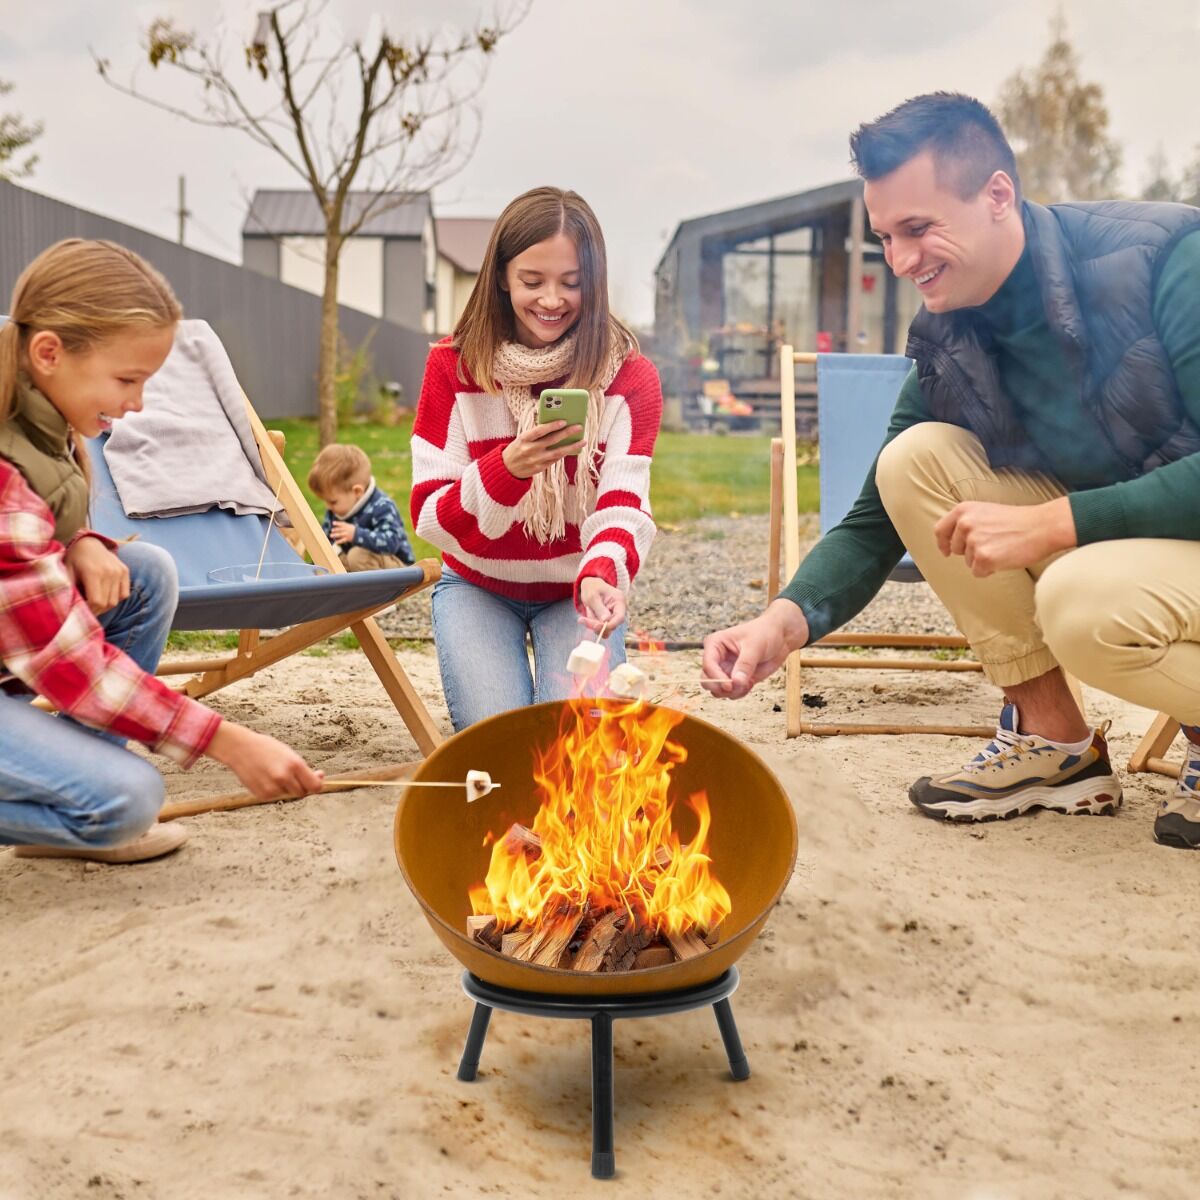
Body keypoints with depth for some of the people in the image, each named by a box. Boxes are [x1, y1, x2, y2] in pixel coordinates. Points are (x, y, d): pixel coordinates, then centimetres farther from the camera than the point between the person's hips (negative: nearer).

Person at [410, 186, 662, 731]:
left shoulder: (629, 375, -13)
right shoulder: (453, 365, -13)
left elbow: (623, 504, -24)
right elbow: (430, 518, -16)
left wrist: (601, 574, -47)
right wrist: (506, 468, -37)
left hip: (576, 590, 0)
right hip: (478, 586, 0)